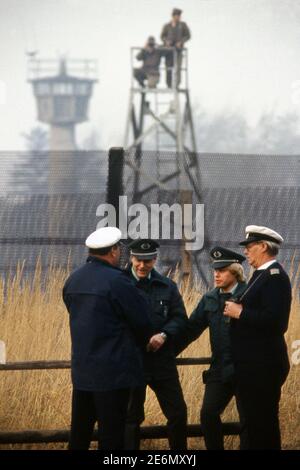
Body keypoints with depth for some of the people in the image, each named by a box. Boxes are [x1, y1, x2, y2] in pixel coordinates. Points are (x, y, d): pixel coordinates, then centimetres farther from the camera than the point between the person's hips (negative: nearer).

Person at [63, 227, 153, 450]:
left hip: (81, 368, 7)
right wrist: (142, 340, 11)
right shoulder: (116, 281, -16)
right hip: (113, 370, -7)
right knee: (111, 433, -2)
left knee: (80, 431, 15)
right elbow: (142, 321, -10)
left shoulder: (73, 280, 7)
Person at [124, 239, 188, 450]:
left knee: (178, 412, 6)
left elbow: (180, 317, 5)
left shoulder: (167, 286, 7)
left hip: (162, 359, 3)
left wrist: (163, 335, -13)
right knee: (132, 416, 4)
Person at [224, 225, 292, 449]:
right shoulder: (262, 275, 18)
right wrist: (238, 310, 2)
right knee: (255, 421, 14)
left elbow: (274, 319, -24)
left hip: (264, 365, -10)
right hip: (255, 363, 10)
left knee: (262, 422, -7)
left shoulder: (275, 276, -14)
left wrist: (240, 312, -16)